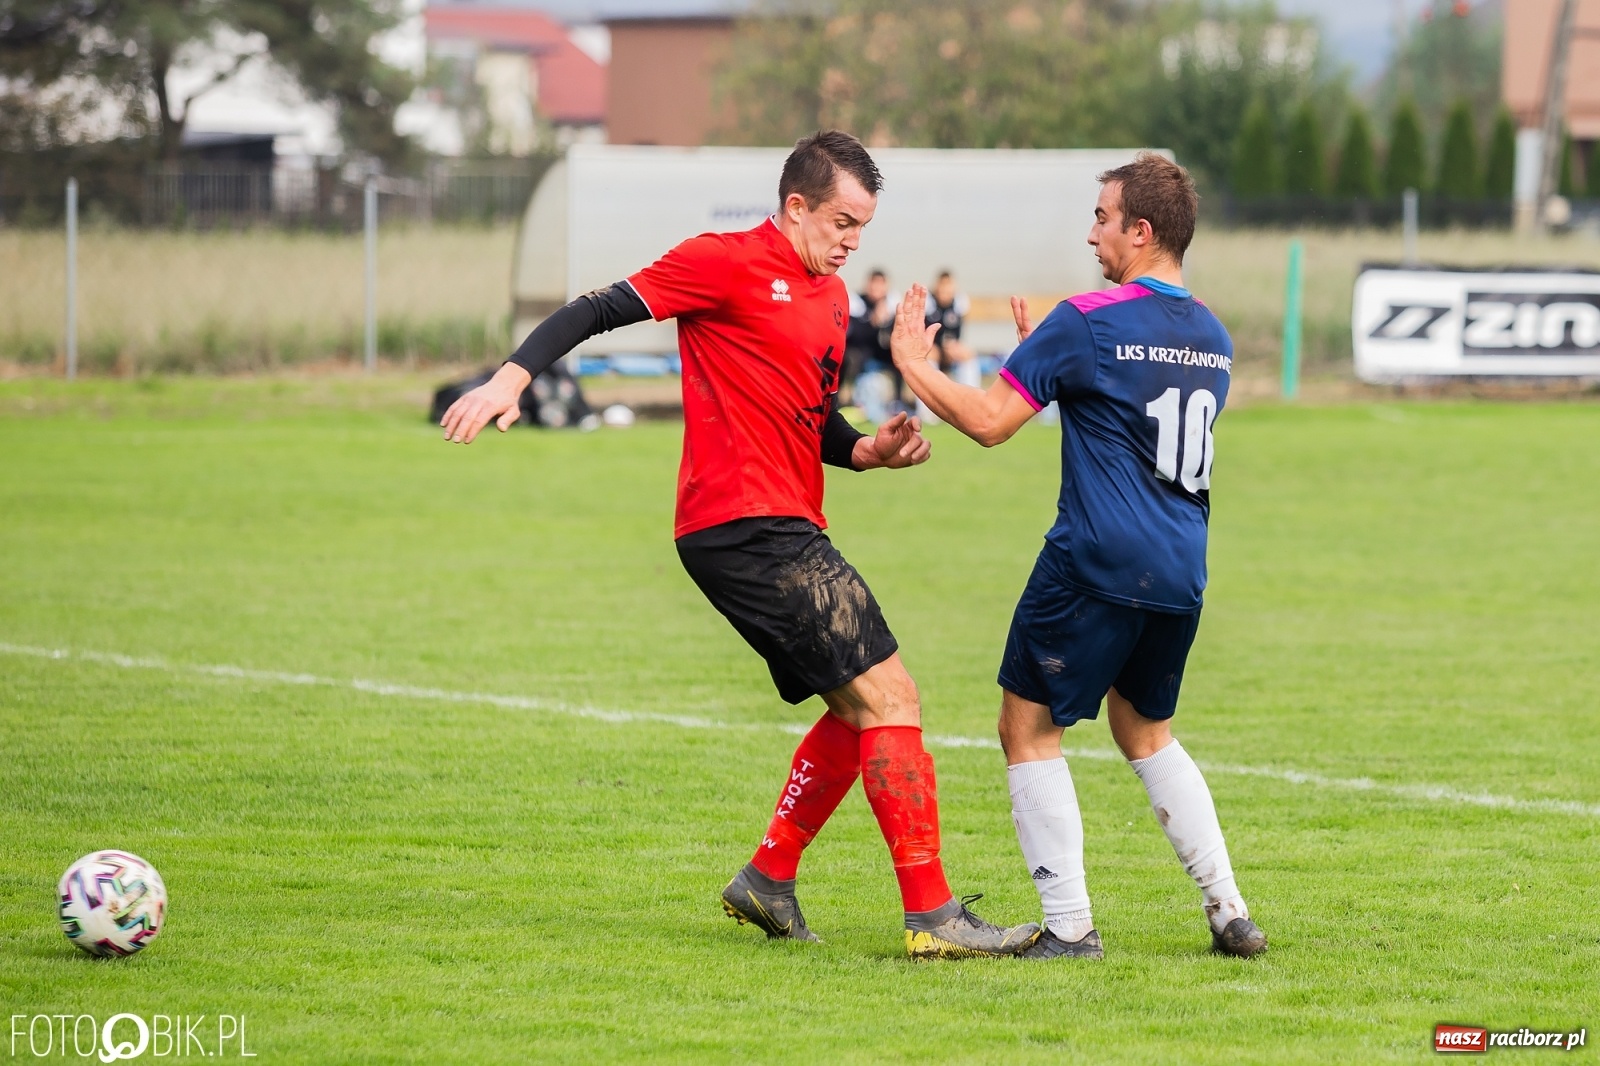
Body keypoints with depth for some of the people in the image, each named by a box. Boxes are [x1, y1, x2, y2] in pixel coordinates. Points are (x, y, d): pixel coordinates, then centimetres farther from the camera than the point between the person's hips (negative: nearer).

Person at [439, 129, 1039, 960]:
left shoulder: (831, 294, 19)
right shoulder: (727, 263, -7)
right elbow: (601, 310, -9)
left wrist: (867, 451, 7)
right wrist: (512, 376, -21)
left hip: (787, 530, 10)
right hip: (748, 523, -10)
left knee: (860, 710, 16)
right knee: (889, 697, -12)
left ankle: (767, 881, 23)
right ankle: (932, 916, -12)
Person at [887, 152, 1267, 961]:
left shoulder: (1087, 324, -11)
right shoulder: (1212, 339, 13)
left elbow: (989, 420, -10)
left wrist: (914, 364, 6)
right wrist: (1043, 353, 31)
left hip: (1096, 564, -7)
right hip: (1180, 575, 7)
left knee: (1029, 728, 4)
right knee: (1146, 733, 22)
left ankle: (1068, 924, -2)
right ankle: (1230, 912, 14)